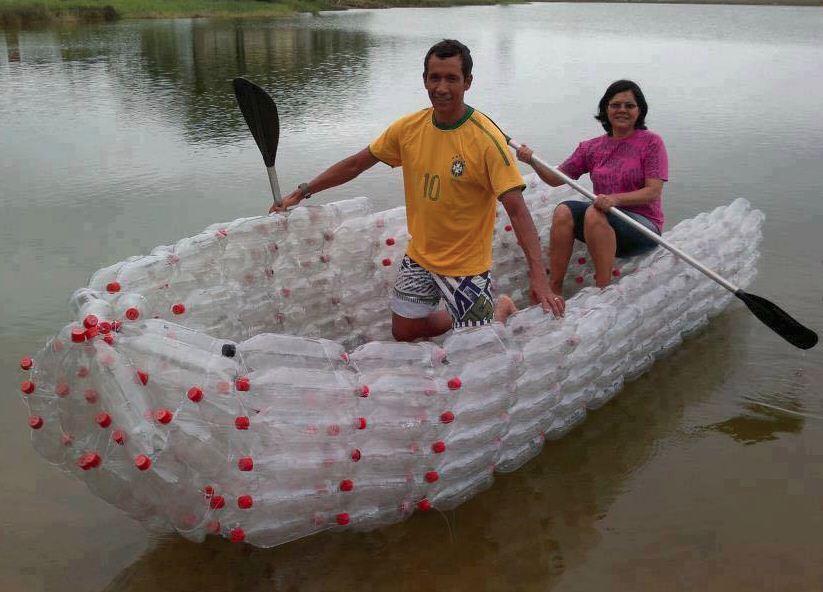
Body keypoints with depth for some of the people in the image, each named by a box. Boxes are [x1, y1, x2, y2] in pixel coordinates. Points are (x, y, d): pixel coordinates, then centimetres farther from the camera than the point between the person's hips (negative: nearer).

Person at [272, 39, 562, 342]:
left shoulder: (486, 138, -21)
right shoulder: (409, 128, -6)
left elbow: (517, 210, -26)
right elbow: (356, 163, 8)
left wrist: (539, 277, -34)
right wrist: (303, 191, 7)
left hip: (465, 264, -5)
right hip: (418, 256, 5)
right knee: (404, 332, 15)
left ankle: (504, 309, 32)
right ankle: (480, 317, 35)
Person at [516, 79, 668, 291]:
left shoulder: (651, 142, -2)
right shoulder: (592, 147, 11)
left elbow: (654, 191, -11)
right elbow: (557, 178, 9)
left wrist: (615, 199, -28)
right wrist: (533, 161, -10)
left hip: (644, 226, -4)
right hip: (605, 221, 5)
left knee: (594, 213, -32)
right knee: (564, 211, -22)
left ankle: (603, 289, -32)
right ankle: (554, 289, -25)